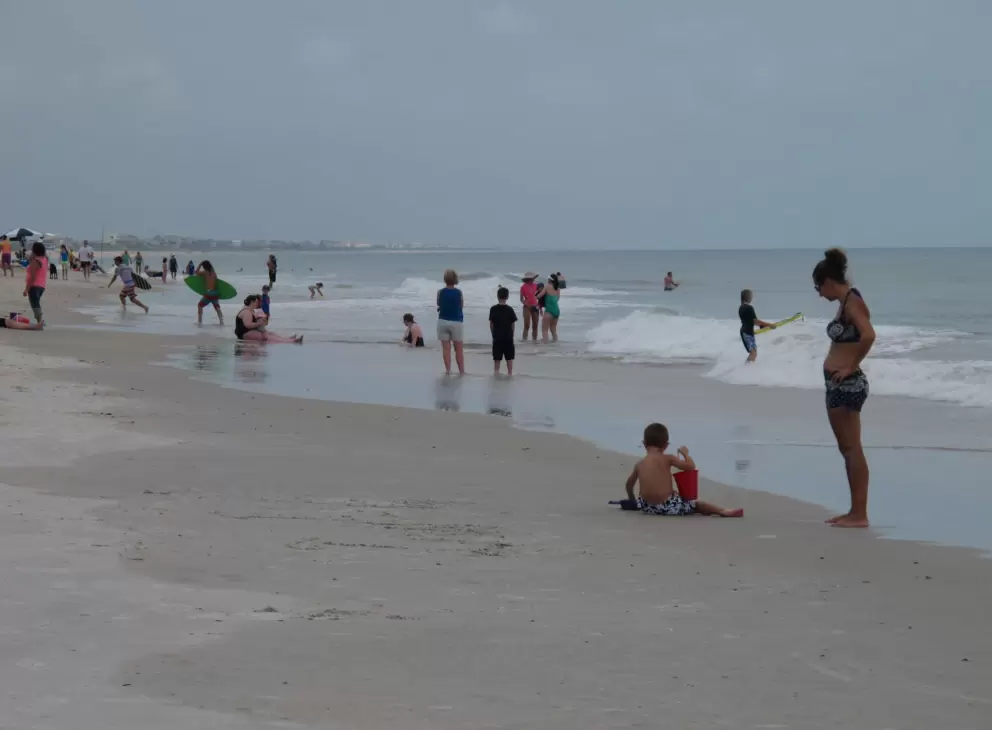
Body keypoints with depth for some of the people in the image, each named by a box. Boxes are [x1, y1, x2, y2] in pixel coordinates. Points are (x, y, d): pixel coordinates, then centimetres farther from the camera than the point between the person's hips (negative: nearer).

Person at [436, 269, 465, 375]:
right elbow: (462, 306, 1)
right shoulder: (459, 292, -9)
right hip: (457, 322, -1)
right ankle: (461, 370, 8)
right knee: (459, 349, 6)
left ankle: (448, 369, 3)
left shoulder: (440, 292, -6)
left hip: (443, 321, 1)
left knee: (446, 348, 5)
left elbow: (438, 305, 6)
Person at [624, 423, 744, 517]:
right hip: (668, 506, -5)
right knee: (698, 505, 9)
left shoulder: (639, 464, 9)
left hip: (647, 507, 5)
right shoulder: (668, 459, -5)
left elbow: (629, 483, 24)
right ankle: (724, 511, -4)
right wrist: (685, 453, 12)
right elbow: (691, 466, -7)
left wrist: (632, 500, 42)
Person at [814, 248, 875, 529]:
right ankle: (855, 511, 18)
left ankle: (860, 514, -4)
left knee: (852, 448, -7)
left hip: (848, 384, -10)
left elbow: (868, 336, -30)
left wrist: (851, 366, -21)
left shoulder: (852, 302, -15)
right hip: (838, 383, 10)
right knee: (846, 448, 13)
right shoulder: (845, 303, 14)